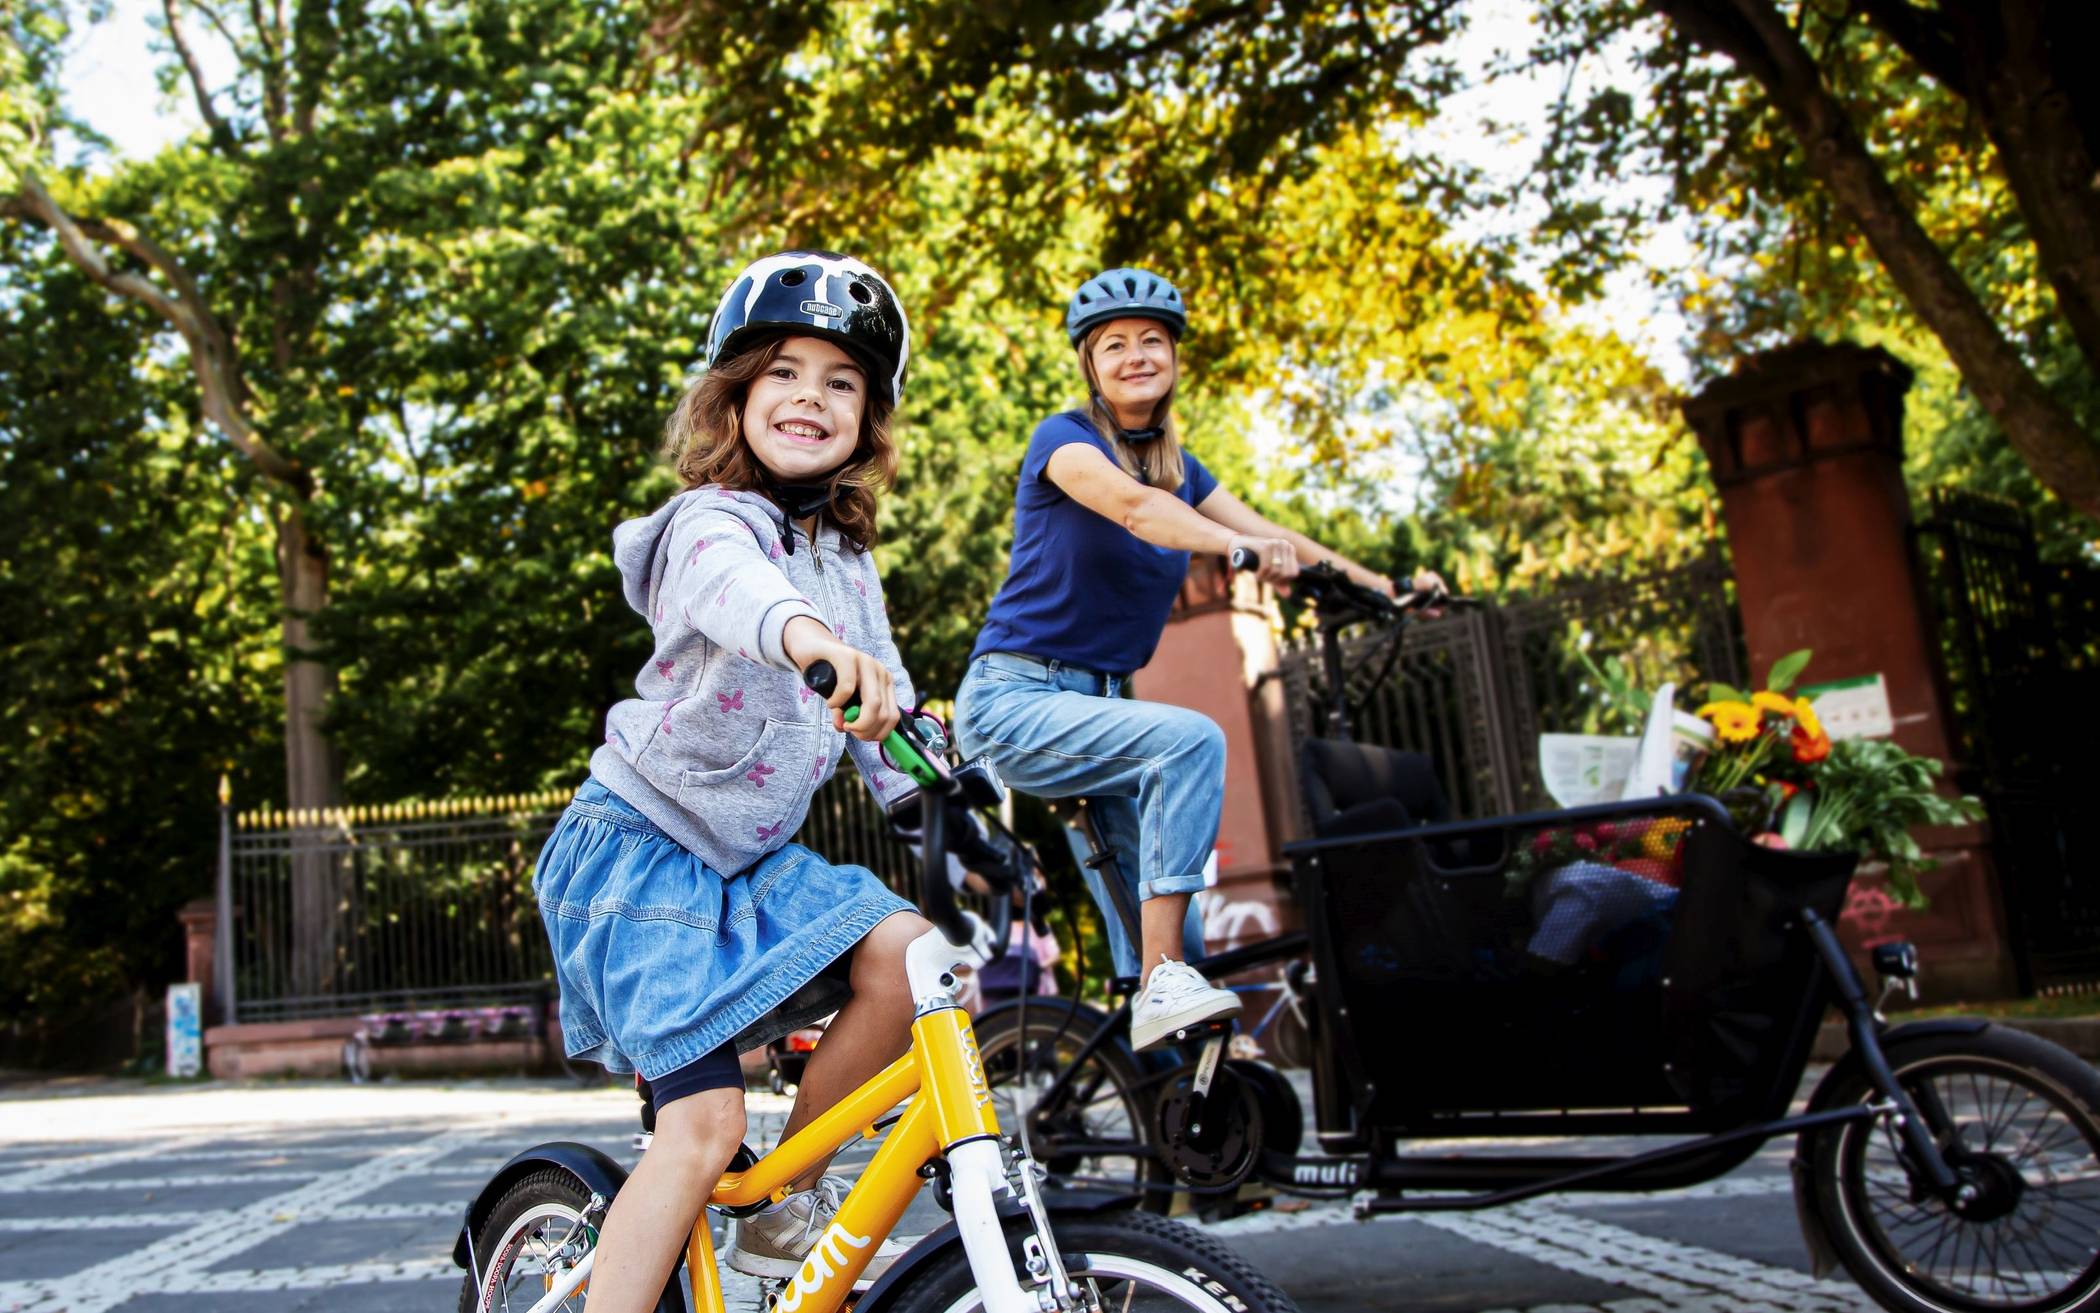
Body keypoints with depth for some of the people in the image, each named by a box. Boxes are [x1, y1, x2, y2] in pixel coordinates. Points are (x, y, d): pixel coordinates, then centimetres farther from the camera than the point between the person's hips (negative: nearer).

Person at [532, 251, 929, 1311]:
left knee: (903, 955, -15)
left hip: (750, 854, 7)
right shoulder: (710, 521, -16)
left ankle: (784, 1209, 3)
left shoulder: (848, 561, 9)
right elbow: (732, 584, -43)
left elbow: (884, 712, 12)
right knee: (705, 1123, -15)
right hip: (642, 844, -7)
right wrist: (805, 633, -66)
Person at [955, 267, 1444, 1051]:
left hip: (1097, 698, 7)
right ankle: (1163, 986, -28)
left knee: (1152, 879, 5)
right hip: (1014, 697, -7)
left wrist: (1379, 585, -12)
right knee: (1191, 740, -28)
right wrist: (1243, 549, -47)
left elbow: (1267, 532, 2)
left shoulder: (1179, 466, 13)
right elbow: (1132, 505, -30)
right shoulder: (1064, 440, -8)